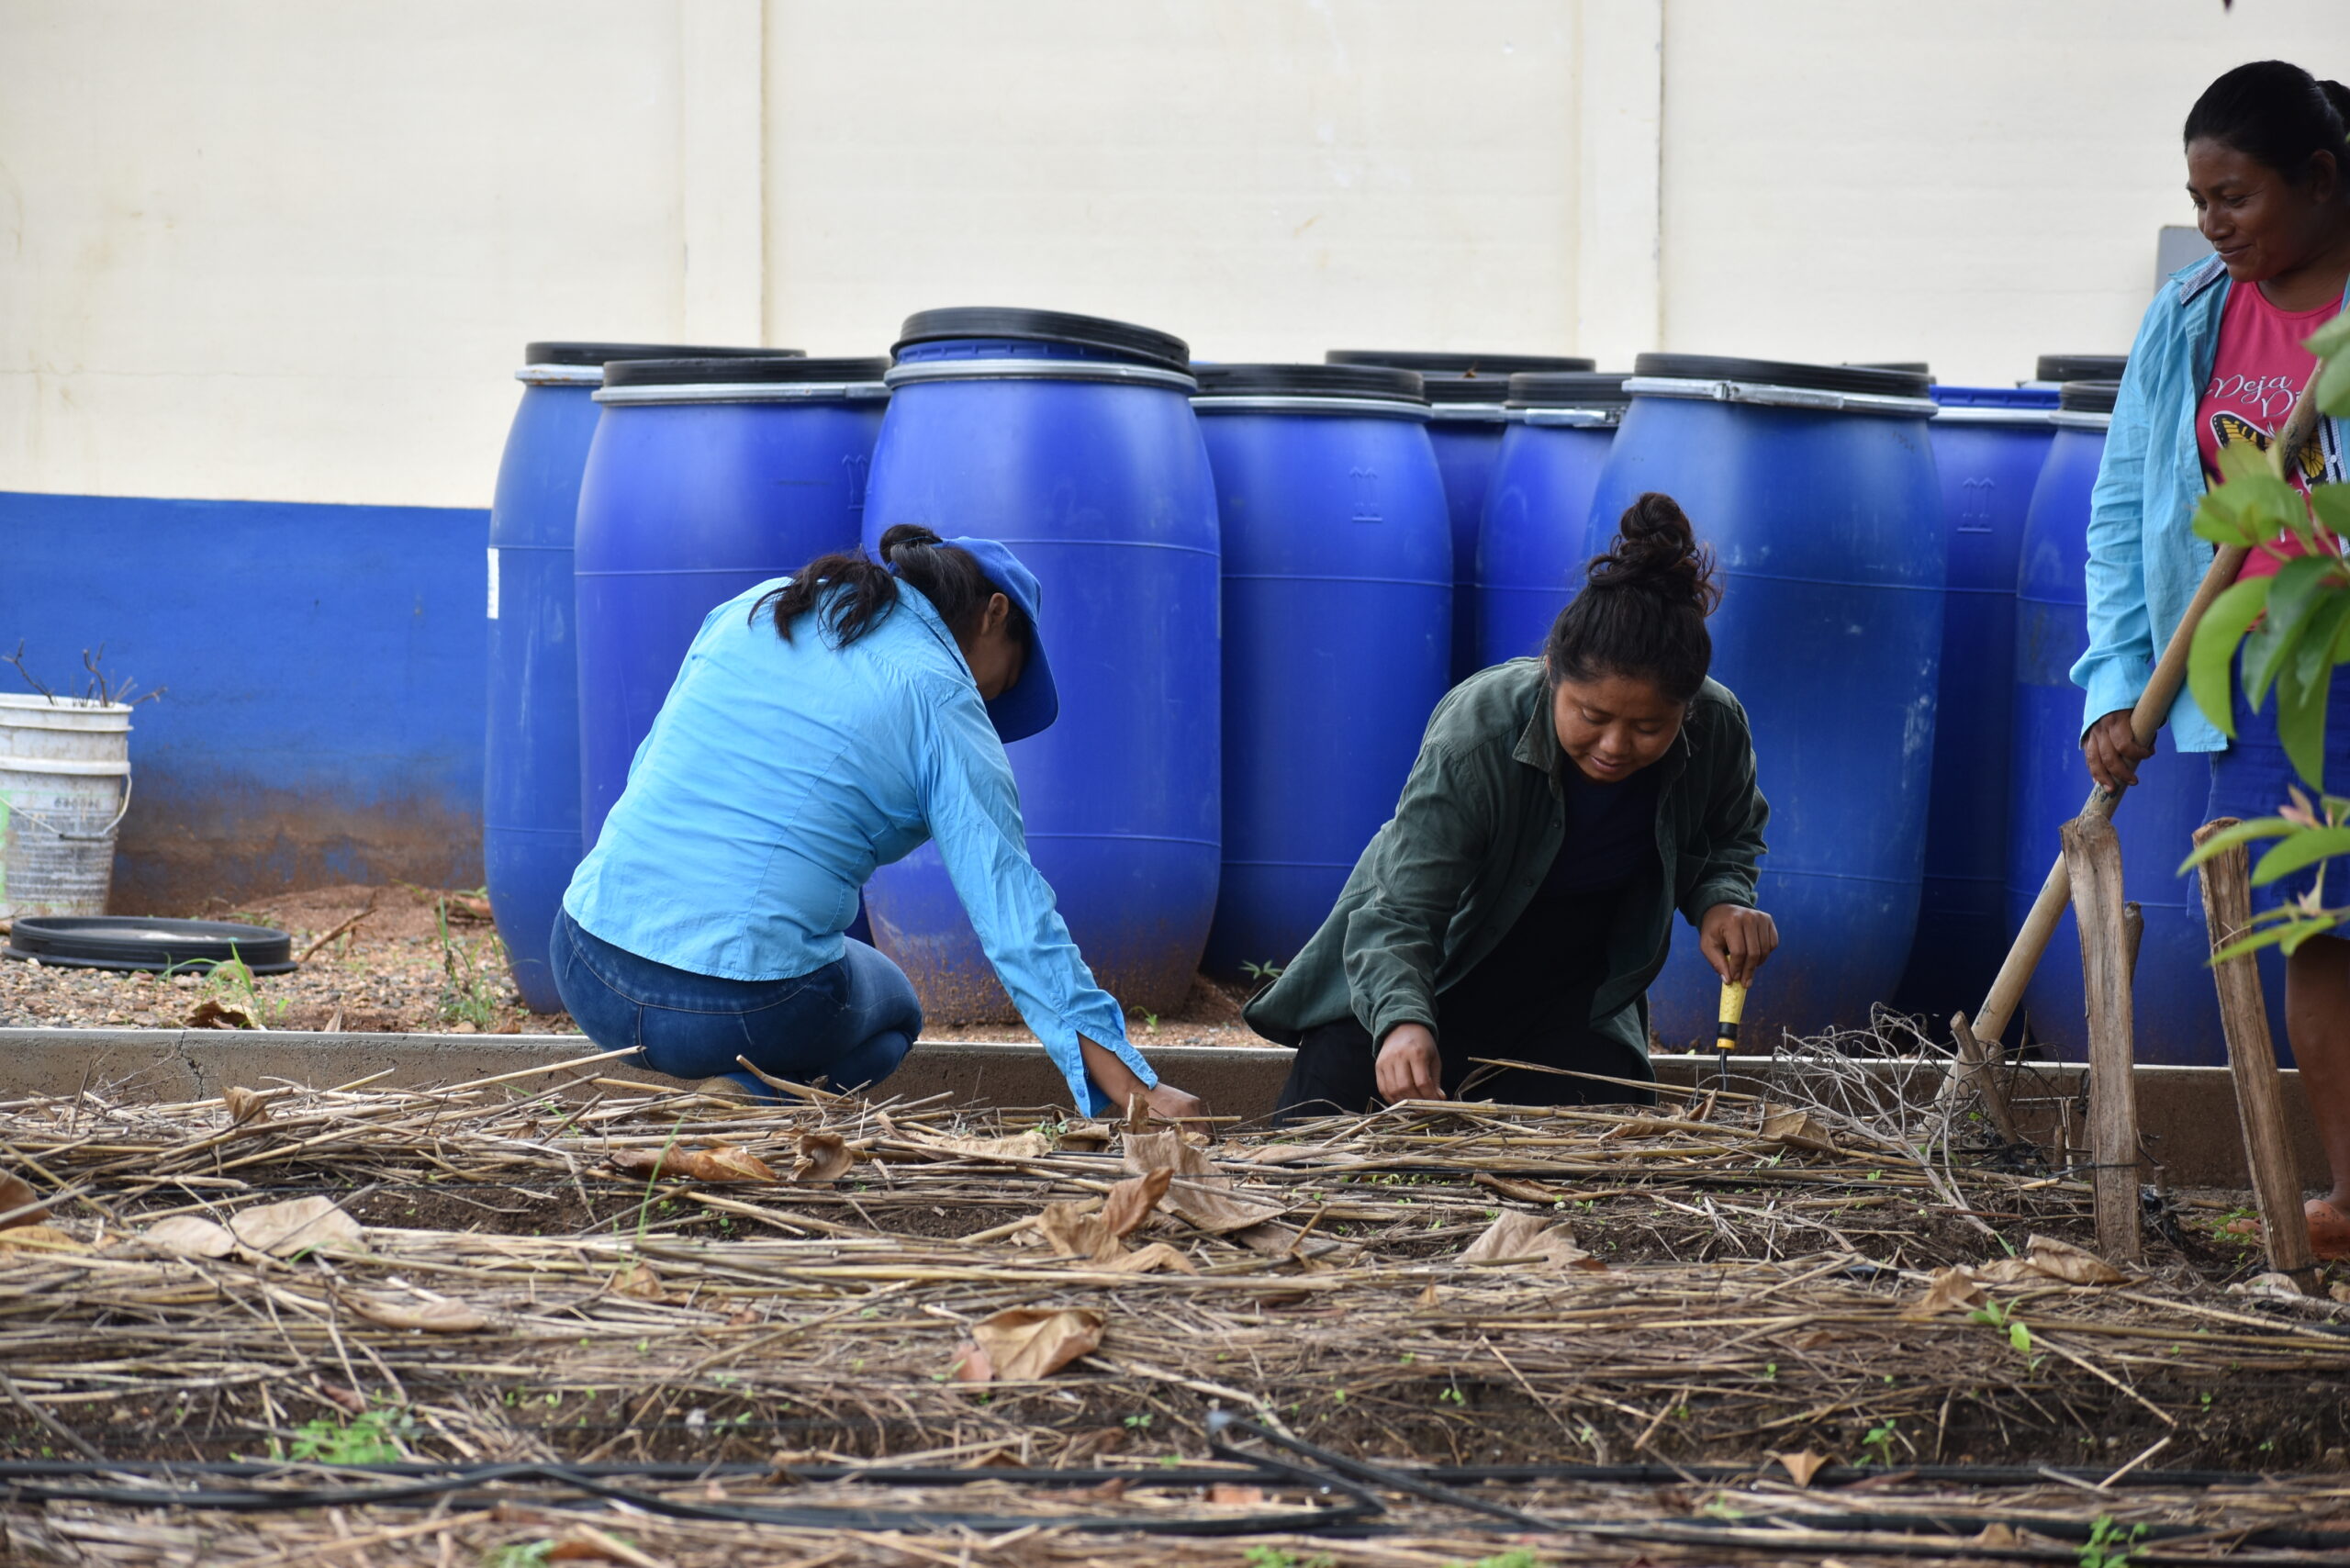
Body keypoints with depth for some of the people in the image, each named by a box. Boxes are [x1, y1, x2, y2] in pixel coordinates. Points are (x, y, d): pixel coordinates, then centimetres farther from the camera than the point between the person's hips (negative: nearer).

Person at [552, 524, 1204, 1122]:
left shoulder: (753, 610, 14)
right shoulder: (945, 703, -1)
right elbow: (1012, 905, -6)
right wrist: (1129, 1088, -5)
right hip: (743, 1012, -6)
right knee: (890, 1010, 29)